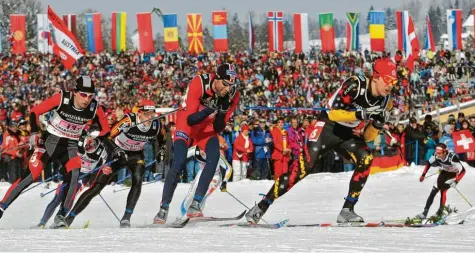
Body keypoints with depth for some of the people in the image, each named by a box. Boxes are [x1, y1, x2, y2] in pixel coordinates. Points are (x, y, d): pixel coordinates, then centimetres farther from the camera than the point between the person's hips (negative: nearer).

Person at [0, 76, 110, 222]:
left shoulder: (95, 109, -13)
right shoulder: (61, 99, -20)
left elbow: (106, 130, 3)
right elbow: (35, 112, -11)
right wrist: (34, 133, -21)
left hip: (72, 146, 2)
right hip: (50, 141, -2)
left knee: (74, 176, -23)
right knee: (31, 176, -13)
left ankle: (61, 215, -13)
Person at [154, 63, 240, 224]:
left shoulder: (233, 95, -19)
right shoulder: (199, 83, -31)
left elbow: (219, 128, -11)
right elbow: (190, 120, -32)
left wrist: (220, 121, -34)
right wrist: (208, 111, -48)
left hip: (207, 127, 3)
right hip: (187, 123, -3)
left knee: (214, 157, -23)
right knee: (179, 163, -19)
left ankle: (195, 205, -21)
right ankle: (164, 208, -7)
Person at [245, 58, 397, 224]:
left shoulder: (385, 101, -4)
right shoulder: (355, 85, -22)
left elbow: (367, 137, 1)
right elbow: (334, 113, -28)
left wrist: (378, 124, -20)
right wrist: (361, 114, -40)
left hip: (349, 135, 5)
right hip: (329, 128, -5)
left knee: (366, 159, -24)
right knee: (304, 167, -17)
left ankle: (347, 210, -18)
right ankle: (261, 207, -8)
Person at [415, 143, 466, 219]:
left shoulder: (452, 157, -39)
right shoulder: (436, 156, -23)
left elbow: (462, 170, -35)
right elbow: (429, 163, -2)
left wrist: (456, 181, -43)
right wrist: (423, 174, -3)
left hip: (455, 174, -5)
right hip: (445, 172, 5)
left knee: (443, 189, -21)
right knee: (433, 191, -3)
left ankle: (440, 212, -7)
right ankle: (425, 213, 2)